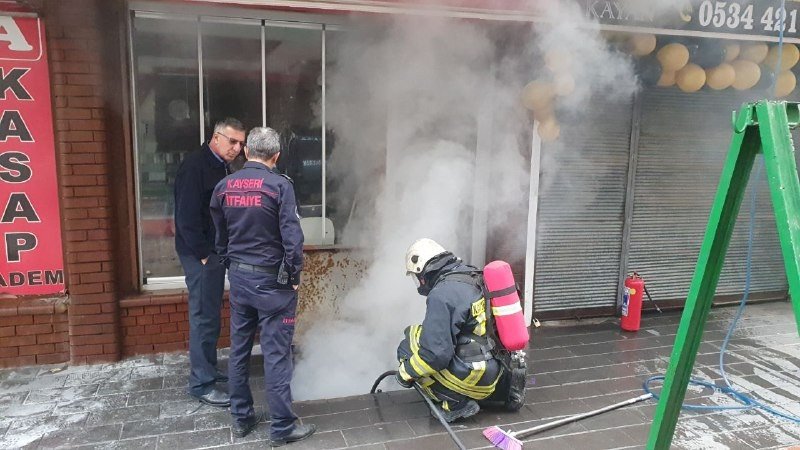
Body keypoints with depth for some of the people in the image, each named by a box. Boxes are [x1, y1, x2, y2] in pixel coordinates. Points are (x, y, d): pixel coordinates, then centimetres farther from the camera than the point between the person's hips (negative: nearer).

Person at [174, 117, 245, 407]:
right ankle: (200, 383, 4)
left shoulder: (219, 166, 13)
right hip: (200, 255, -9)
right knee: (204, 317, -5)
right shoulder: (195, 165, -16)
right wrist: (203, 253, -18)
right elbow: (186, 216, -21)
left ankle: (208, 370, 28)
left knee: (211, 315, 16)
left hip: (215, 251, 9)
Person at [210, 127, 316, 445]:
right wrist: (294, 276, -6)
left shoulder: (224, 186, 4)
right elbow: (292, 236, -18)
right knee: (276, 353, 0)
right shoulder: (279, 185, -14)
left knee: (238, 348, 15)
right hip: (271, 280, -6)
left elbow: (220, 236, 12)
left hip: (238, 278, 6)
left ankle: (241, 418, 27)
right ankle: (282, 427, 9)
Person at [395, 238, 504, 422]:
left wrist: (406, 371, -5)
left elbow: (436, 353, -22)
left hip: (474, 377, -9)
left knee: (408, 348, 0)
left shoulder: (441, 295, -19)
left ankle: (455, 404, 0)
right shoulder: (472, 278, 8)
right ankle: (463, 400, 13)